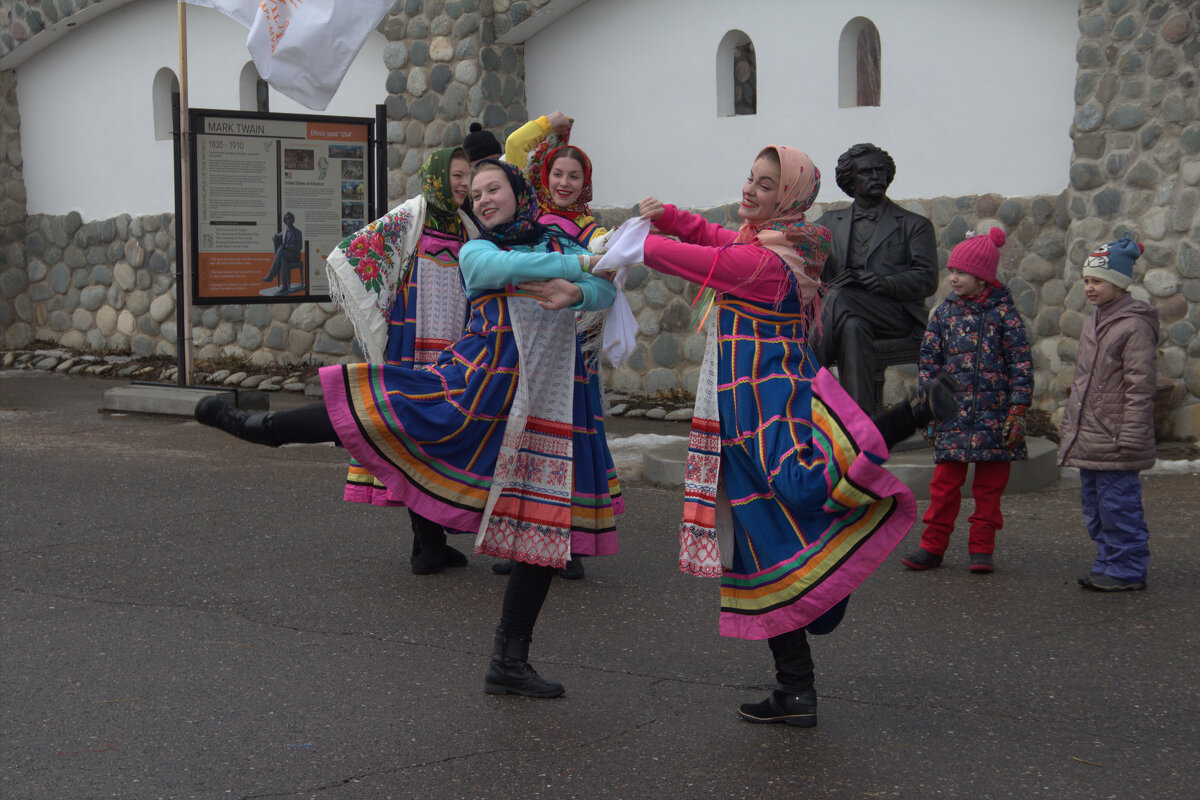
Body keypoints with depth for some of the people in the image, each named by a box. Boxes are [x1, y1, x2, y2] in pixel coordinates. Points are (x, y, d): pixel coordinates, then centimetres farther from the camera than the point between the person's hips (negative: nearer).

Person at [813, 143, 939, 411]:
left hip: (898, 315, -2)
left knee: (838, 299, -32)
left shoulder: (914, 225, 16)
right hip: (849, 313, 2)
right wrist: (834, 280, -11)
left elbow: (927, 279, 4)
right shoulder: (830, 222, 25)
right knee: (852, 327, -36)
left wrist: (885, 283, -17)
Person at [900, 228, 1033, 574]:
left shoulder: (1004, 313, -3)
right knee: (945, 482, 2)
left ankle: (982, 548, 15)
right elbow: (929, 361, 9)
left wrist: (1017, 412, -7)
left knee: (990, 485, 6)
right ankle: (933, 546, 11)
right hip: (953, 413, 2)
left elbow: (1021, 365, -2)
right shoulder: (945, 312, 5)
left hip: (993, 415, -2)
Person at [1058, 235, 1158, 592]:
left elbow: (1140, 388, -16)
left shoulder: (1135, 326, -13)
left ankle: (1127, 569, 6)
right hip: (1087, 441, 9)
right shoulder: (1094, 323, 15)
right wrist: (1069, 426, 21)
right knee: (1094, 506, 15)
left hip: (1114, 444, -9)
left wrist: (1129, 439, -19)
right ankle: (1108, 564, 25)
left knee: (1118, 506, -3)